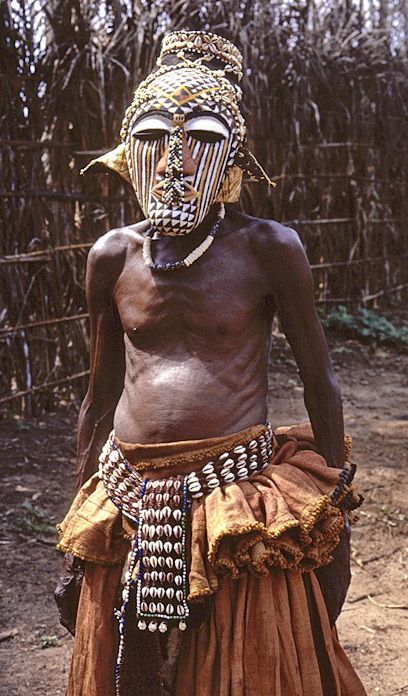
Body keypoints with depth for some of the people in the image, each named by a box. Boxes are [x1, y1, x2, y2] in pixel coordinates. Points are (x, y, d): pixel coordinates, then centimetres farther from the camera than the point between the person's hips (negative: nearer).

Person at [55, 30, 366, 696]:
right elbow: (100, 396, 12)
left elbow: (320, 387, 1)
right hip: (130, 510, 3)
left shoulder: (268, 248, -6)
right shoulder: (113, 256, 3)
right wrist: (78, 536, 14)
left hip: (244, 514, -3)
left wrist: (333, 524, 2)